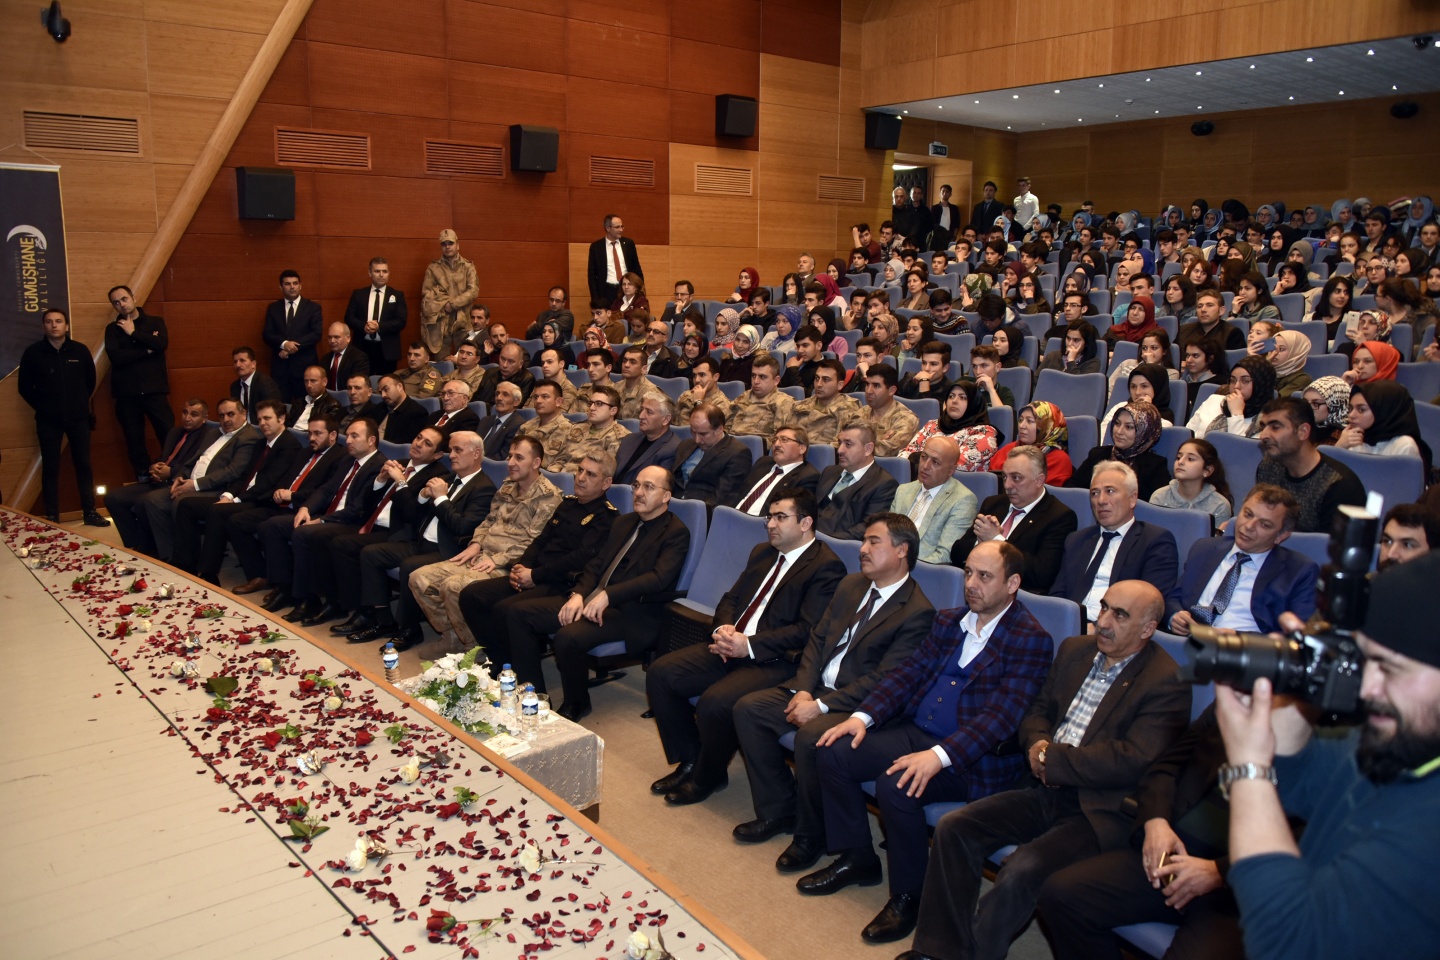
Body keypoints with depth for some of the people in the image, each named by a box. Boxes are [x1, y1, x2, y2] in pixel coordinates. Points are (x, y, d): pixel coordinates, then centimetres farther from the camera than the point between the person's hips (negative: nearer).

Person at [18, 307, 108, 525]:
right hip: (48, 420, -1)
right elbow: (25, 387, 3)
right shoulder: (33, 352, -5)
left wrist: (80, 403, 11)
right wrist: (42, 407, 4)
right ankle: (52, 518, 9)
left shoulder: (80, 350, -2)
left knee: (83, 464, 6)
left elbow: (90, 380, 11)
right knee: (50, 468, 4)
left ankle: (90, 512, 13)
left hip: (78, 418, 1)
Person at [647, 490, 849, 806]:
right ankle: (689, 762, 11)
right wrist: (723, 628, -5)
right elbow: (730, 599, 18)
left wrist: (749, 645, -22)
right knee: (660, 673, -4)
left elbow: (808, 630, -17)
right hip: (732, 647, 9)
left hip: (776, 661, -8)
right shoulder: (762, 553, 18)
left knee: (714, 703, -29)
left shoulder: (826, 567, -9)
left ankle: (706, 777, 2)